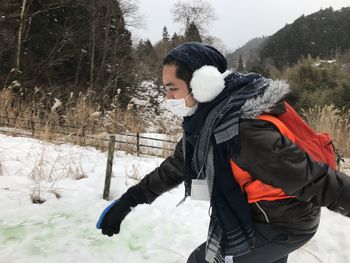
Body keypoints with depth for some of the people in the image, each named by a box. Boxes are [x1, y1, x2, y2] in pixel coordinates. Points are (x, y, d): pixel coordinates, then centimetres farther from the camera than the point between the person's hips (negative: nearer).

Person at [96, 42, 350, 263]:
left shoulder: (244, 129, -35)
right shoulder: (205, 120, -6)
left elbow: (313, 179, -28)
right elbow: (176, 166, 4)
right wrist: (129, 200, 5)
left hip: (285, 224, -8)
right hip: (261, 215, 8)